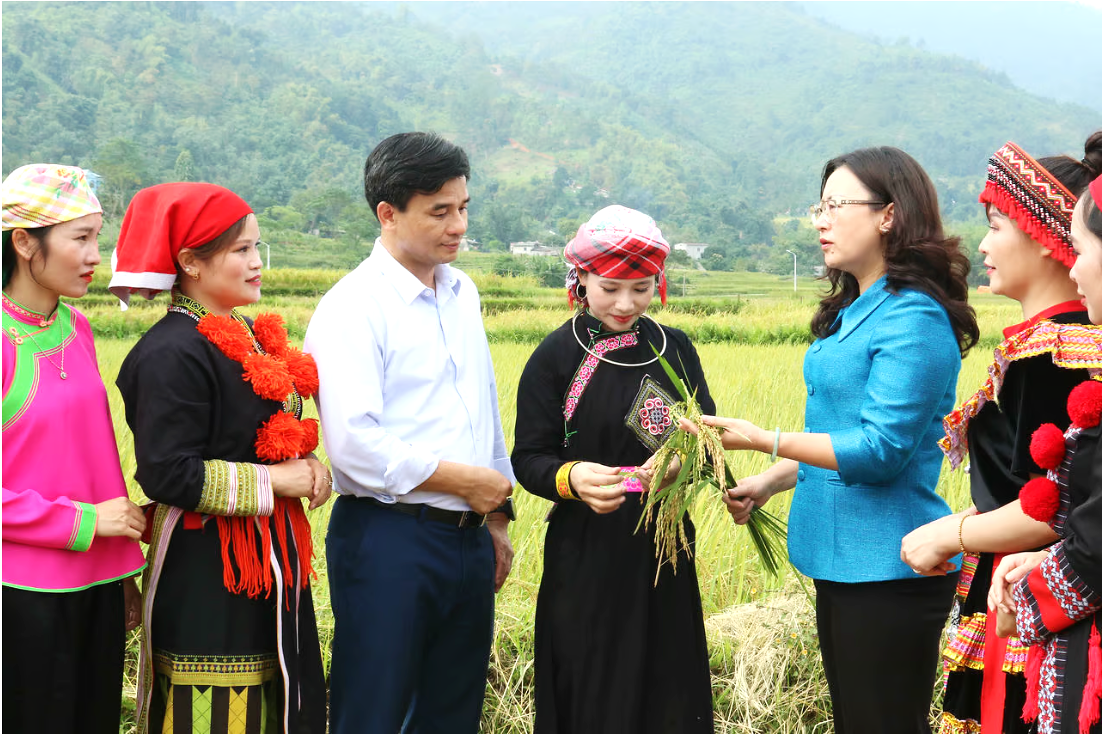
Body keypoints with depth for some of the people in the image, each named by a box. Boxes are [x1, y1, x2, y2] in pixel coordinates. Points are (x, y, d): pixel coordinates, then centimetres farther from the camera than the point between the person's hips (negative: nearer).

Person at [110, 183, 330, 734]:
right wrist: (273, 480, -15)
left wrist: (305, 465, 0)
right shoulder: (172, 354, -17)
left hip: (267, 562, 9)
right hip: (207, 576, -9)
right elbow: (166, 474, -21)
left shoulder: (248, 337, 11)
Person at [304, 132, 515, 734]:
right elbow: (355, 446, -21)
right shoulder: (351, 308, -13)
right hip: (389, 542, -7)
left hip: (468, 540, 7)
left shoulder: (462, 292, 12)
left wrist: (496, 516, 19)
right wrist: (465, 480, -12)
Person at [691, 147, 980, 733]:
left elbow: (881, 450, -22)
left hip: (887, 571, -10)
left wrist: (761, 440, -21)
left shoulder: (913, 318, -16)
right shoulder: (852, 311, 13)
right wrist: (769, 483, 11)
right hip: (841, 559, 10)